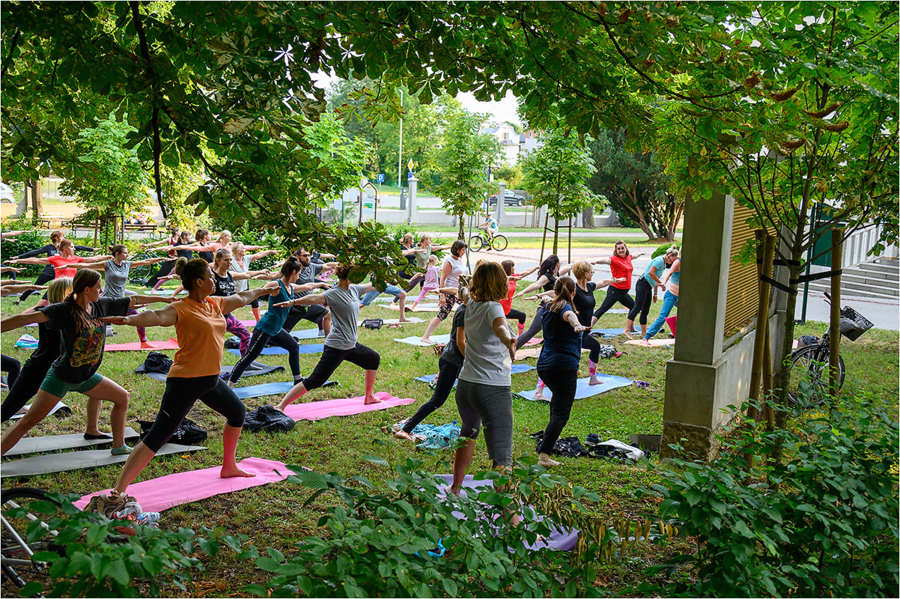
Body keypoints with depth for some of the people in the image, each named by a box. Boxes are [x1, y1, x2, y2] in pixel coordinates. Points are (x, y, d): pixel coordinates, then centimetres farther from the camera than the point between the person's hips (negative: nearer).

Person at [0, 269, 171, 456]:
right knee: (28, 421, -9)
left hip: (86, 376, 7)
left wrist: (164, 299, 15)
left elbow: (133, 300, 8)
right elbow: (28, 318, -30)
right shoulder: (65, 309, -20)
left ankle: (119, 446, 21)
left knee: (122, 397, 11)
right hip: (62, 376, -7)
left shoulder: (102, 305, -2)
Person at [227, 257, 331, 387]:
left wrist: (322, 284, 41)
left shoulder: (292, 288, 9)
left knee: (294, 347, 20)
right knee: (249, 357, -7)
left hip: (276, 330, 10)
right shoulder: (276, 285, -17)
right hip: (265, 329, -10)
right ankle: (228, 385, -2)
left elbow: (308, 286, 28)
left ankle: (298, 379, 33)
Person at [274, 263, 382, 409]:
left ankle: (369, 397, 41)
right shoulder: (334, 293, -18)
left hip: (351, 345, 10)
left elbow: (371, 286, 25)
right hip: (337, 347, -10)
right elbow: (315, 298, -35)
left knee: (374, 359, 26)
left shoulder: (354, 289, 7)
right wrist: (293, 302, -51)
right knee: (314, 381, -13)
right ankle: (280, 407, -12)